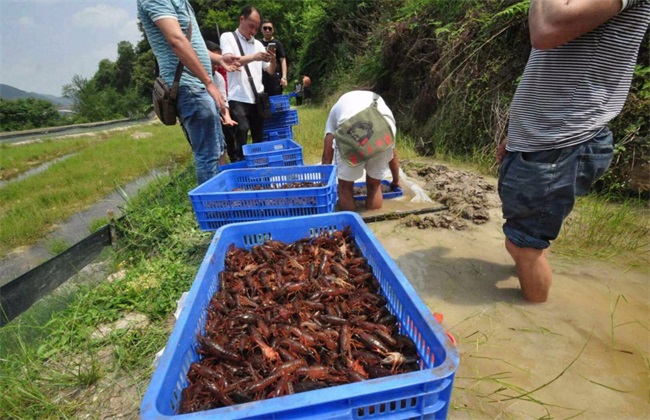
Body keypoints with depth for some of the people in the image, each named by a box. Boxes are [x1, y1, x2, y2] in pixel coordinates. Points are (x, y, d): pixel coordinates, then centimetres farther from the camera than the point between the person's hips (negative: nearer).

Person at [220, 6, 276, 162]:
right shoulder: (228, 37, 6)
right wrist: (253, 57, -23)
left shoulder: (258, 44, 17)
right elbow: (228, 60, -11)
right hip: (238, 98, -4)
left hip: (257, 98, 5)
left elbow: (270, 71, 17)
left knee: (259, 137, 6)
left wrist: (273, 61, -5)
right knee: (242, 132, -14)